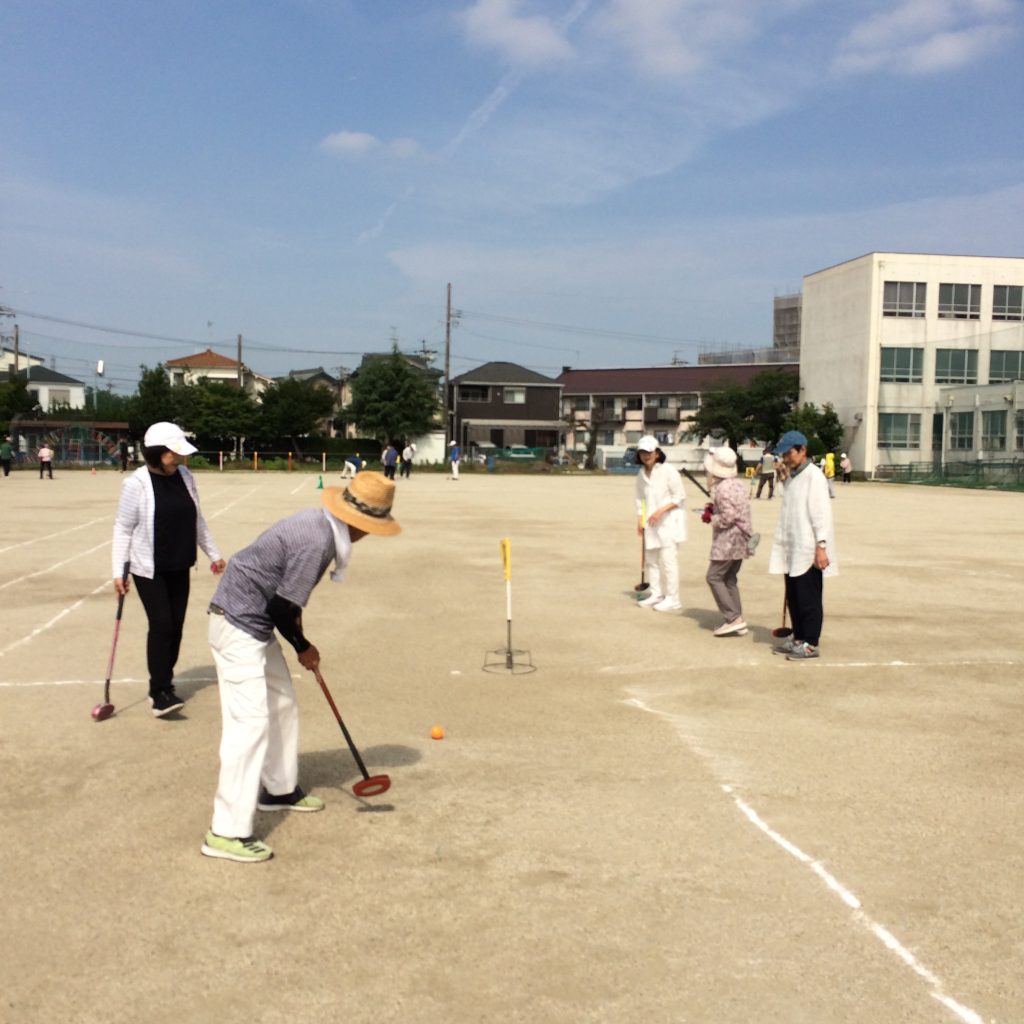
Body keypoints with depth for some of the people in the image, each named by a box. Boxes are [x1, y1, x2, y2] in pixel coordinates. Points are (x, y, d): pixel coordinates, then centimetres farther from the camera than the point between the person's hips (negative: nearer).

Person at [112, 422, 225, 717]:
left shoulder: (185, 477, 3)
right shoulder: (137, 483, -13)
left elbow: (197, 519, 14)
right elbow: (123, 528, -9)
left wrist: (213, 553, 17)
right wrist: (118, 571, -11)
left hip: (179, 567, 6)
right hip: (148, 568, -6)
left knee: (176, 625, 8)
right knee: (162, 624, -12)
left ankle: (162, 684, 22)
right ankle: (160, 693, -7)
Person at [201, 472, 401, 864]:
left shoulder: (319, 523, 4)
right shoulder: (316, 542, -26)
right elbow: (283, 607, -21)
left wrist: (296, 637, 4)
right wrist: (302, 647, -5)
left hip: (254, 621, 10)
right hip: (239, 625, -10)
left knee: (283, 705, 21)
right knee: (249, 721, -12)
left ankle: (279, 789, 38)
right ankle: (226, 832, -8)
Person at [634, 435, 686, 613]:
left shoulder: (668, 471, -11)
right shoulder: (641, 475, 9)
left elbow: (680, 497, -10)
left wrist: (660, 511, -18)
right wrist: (640, 520, 5)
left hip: (668, 521, -7)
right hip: (651, 523, 7)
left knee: (668, 560, -9)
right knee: (651, 559, 10)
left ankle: (672, 598, -3)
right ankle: (656, 594, 20)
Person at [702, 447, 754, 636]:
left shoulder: (722, 488, -19)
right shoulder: (739, 484, 10)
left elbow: (727, 517, -23)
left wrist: (711, 518, -6)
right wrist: (714, 509, 11)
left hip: (728, 540, -10)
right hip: (740, 538, 10)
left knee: (714, 577, -3)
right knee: (729, 579, 14)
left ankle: (733, 619, -9)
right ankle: (737, 622, 14)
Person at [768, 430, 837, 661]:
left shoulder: (814, 476, -11)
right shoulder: (792, 478, 16)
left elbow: (821, 513, -17)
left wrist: (821, 546, -21)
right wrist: (782, 543, 16)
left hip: (808, 550, -9)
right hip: (792, 549, 9)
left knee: (808, 599, -2)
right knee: (793, 597, 14)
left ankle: (810, 644, 5)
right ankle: (798, 638, 24)